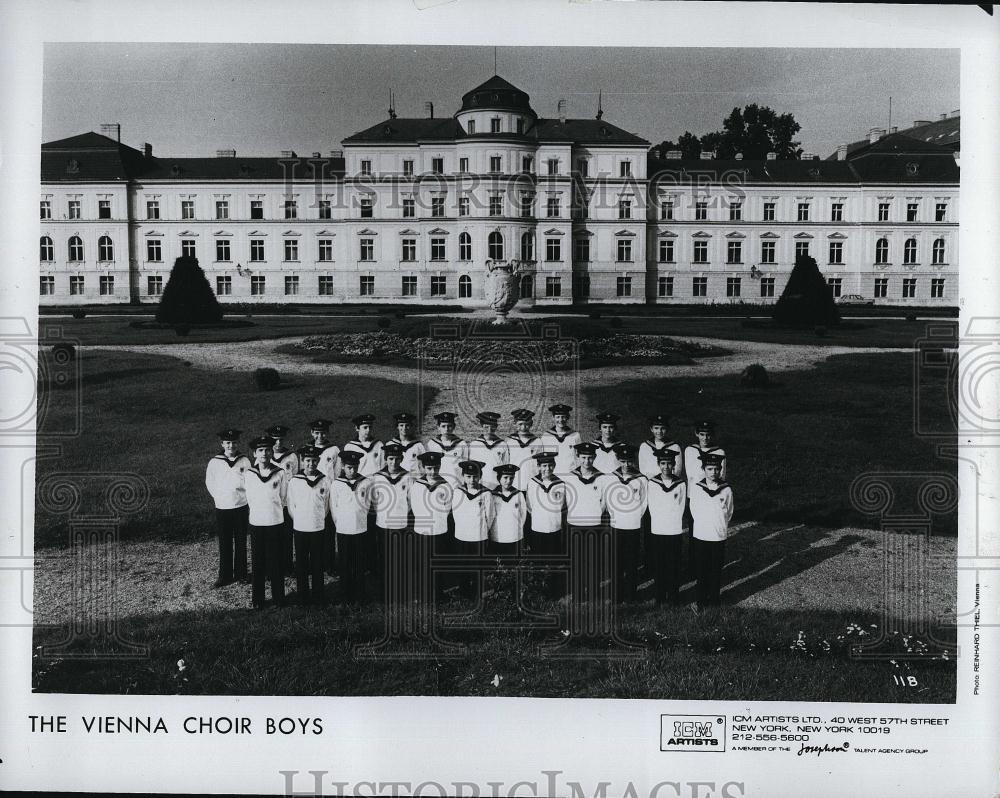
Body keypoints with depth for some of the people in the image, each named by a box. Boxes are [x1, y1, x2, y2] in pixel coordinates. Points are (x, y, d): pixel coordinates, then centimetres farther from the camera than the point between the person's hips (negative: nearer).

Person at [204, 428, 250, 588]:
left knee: (241, 543, 8)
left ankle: (241, 573, 18)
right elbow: (209, 483, 11)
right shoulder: (214, 462, -2)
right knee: (224, 544, 5)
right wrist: (218, 497, 8)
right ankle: (225, 576, 13)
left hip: (240, 507, 0)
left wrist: (241, 496, 3)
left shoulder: (244, 461, -2)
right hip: (222, 508, 0)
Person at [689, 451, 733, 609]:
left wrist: (721, 526, 7)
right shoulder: (696, 488, -4)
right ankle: (702, 600, 17)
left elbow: (729, 513, 7)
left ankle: (715, 599, 20)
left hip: (719, 537, 0)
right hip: (700, 536, 0)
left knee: (716, 571, 7)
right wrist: (702, 525, 7)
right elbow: (694, 511, 7)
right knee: (702, 571, 7)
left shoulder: (726, 490, -4)